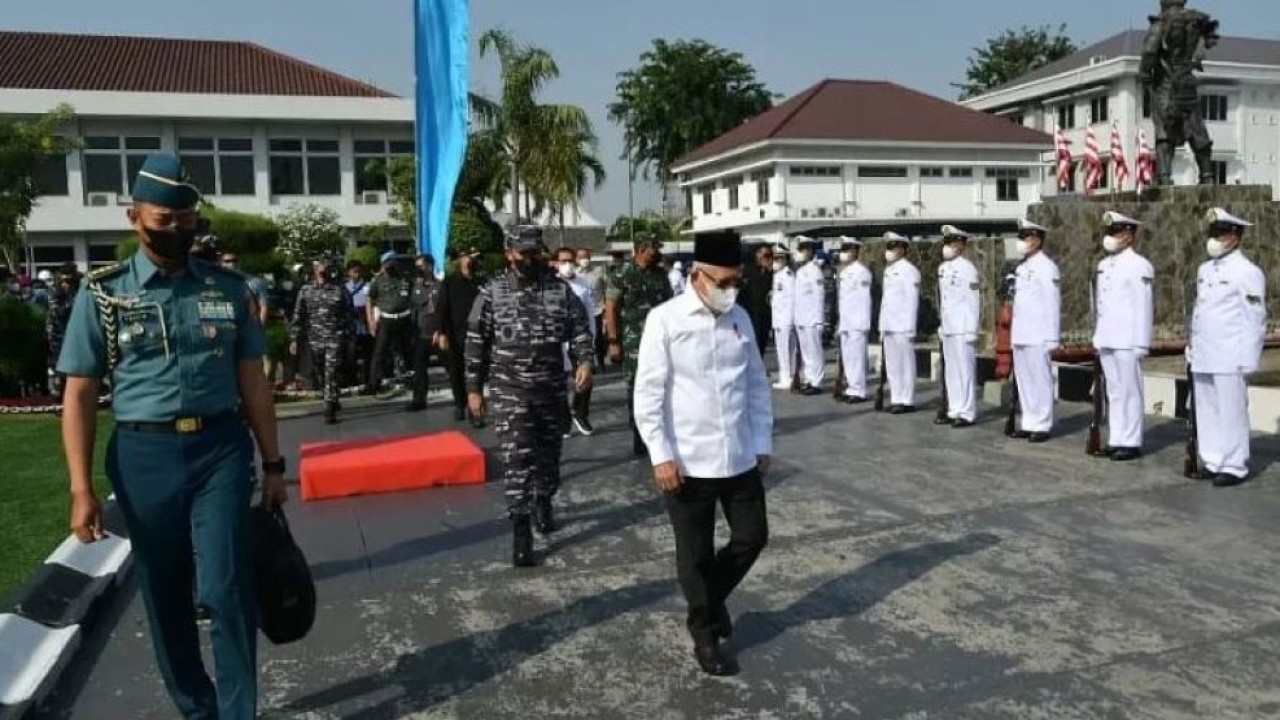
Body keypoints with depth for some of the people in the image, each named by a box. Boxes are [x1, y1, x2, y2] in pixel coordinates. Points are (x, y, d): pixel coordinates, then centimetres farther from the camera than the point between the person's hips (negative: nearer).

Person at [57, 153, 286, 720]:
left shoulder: (228, 287, 5)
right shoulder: (103, 294, 1)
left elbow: (252, 382, 8)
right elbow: (79, 396, 1)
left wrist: (273, 465, 8)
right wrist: (81, 488, -5)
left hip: (221, 449, 0)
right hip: (144, 455, 0)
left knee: (225, 588, -6)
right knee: (165, 597, 12)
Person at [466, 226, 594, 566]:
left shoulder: (561, 290, 2)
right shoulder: (492, 293, -2)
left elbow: (579, 329, 2)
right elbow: (476, 343, 1)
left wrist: (584, 361, -17)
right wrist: (474, 388, 1)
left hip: (552, 389, 3)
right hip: (510, 390, -3)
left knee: (549, 454, 16)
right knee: (517, 459, -9)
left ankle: (543, 504, 40)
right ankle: (521, 532, -6)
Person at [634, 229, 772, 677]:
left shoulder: (740, 318, 4)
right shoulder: (665, 320, -11)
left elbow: (757, 384, 11)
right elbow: (648, 394, -11)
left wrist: (763, 441, 9)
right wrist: (661, 456, -15)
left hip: (740, 457, 5)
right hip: (688, 462, -4)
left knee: (752, 537, 14)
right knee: (696, 554, 10)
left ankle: (713, 596, 42)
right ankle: (705, 634, 31)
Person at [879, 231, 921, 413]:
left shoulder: (908, 270, -7)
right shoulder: (888, 270, 17)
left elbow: (912, 301, -11)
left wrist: (910, 328, -15)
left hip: (902, 327, -8)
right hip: (888, 327, 8)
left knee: (905, 364, -3)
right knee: (891, 365, 10)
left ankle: (907, 401, 2)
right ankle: (896, 399, 17)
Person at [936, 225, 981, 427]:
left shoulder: (967, 268, -10)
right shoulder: (943, 268, 13)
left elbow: (974, 301, -13)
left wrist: (972, 330, -15)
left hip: (963, 329, -8)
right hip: (948, 328, 8)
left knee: (965, 369, -4)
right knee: (951, 370, 12)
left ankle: (967, 414, 2)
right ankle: (954, 411, 21)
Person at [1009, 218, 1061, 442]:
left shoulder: (1047, 267, -9)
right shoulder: (1021, 267, 16)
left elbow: (1052, 303, -12)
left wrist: (1051, 338, -14)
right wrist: (1014, 333, 16)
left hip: (1038, 336, -8)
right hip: (1020, 335, 8)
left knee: (1040, 380, -2)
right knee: (1023, 380, 11)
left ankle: (1042, 426, 5)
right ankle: (1029, 423, 18)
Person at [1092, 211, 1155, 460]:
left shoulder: (1139, 266, -8)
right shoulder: (1104, 265, 15)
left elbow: (1144, 307, -11)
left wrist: (1141, 344, -14)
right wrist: (1097, 337, 15)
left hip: (1127, 341, -7)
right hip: (1106, 341, 7)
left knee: (1129, 390, -2)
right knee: (1113, 391, 11)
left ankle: (1131, 443, 4)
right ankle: (1116, 439, 18)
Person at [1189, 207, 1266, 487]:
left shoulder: (1247, 272, -7)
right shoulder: (1204, 269, 15)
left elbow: (1256, 320, -9)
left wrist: (1248, 361, -12)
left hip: (1229, 358, -7)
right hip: (1203, 358, 7)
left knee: (1232, 412, -2)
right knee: (1207, 411, 10)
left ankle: (1235, 466, 6)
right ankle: (1214, 461, 20)